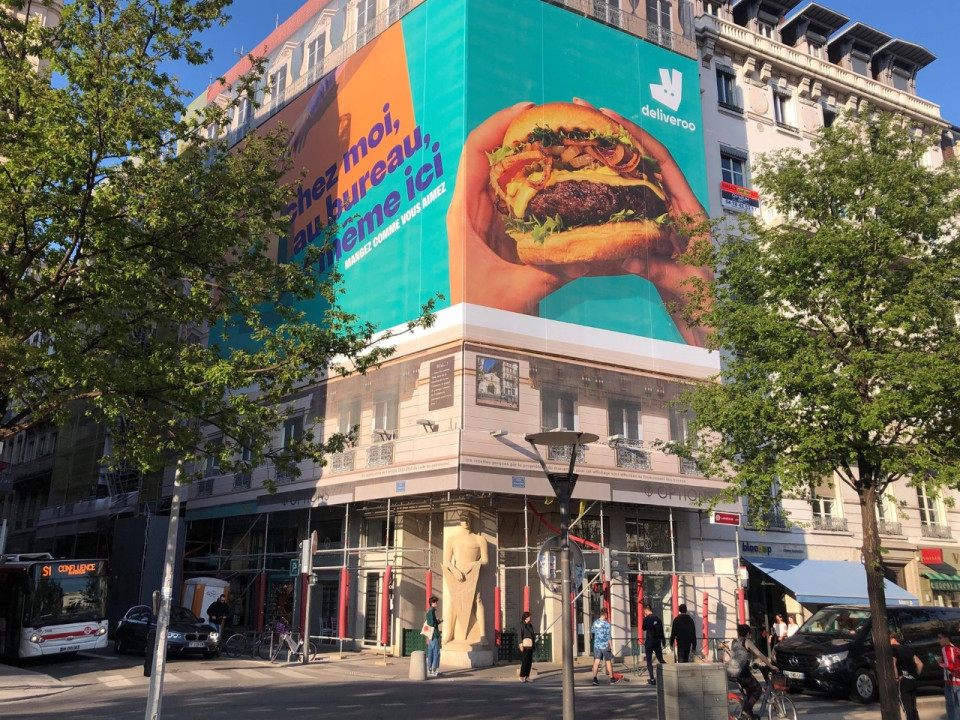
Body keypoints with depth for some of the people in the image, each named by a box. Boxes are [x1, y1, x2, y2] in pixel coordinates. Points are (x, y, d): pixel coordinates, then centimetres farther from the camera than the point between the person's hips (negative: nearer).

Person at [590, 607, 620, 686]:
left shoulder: (595, 622, 4)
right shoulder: (606, 623, -12)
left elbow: (592, 632, 20)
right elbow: (609, 636, -12)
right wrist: (611, 647, -7)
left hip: (596, 645, 4)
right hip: (605, 645, -4)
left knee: (596, 661, 0)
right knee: (608, 662, 8)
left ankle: (594, 678, -9)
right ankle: (612, 679, 19)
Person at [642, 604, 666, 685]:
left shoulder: (646, 618, -9)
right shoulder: (658, 619, 5)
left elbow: (644, 628, 5)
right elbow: (662, 632, 6)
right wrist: (663, 642, 11)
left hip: (649, 641, -5)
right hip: (657, 641, 5)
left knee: (649, 661, 2)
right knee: (661, 659, 13)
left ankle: (652, 679, -5)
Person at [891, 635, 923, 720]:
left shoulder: (892, 648, -7)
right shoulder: (907, 648, 14)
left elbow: (893, 665, -22)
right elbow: (920, 664, 15)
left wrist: (897, 678, -11)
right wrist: (916, 676, 18)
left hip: (903, 681, -7)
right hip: (912, 680, 7)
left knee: (907, 709, -4)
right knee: (913, 709, 15)